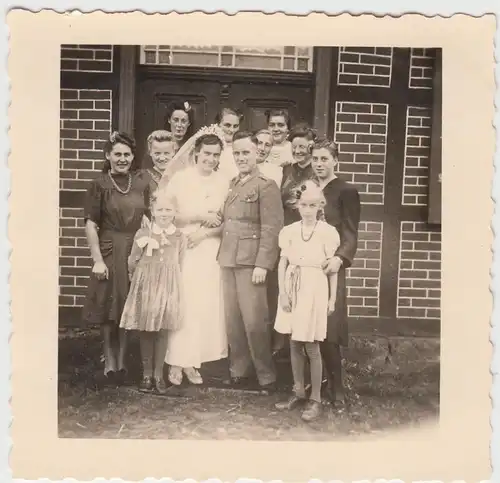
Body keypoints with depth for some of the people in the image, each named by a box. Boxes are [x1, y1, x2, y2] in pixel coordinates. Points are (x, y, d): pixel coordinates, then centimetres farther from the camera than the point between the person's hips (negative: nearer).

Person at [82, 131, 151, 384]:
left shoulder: (142, 180, 3)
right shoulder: (99, 184, -5)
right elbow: (90, 224, -8)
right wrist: (97, 259, -13)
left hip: (138, 251, 3)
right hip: (110, 252, -2)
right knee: (109, 308, 5)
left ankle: (121, 360, 23)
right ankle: (110, 361, 20)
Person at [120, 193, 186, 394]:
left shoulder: (179, 237, 3)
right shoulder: (142, 234, 1)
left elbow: (179, 265, 9)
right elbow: (132, 264, 5)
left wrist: (167, 281, 7)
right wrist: (141, 247, -7)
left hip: (167, 288, 0)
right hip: (145, 287, 0)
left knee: (162, 331, 4)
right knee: (145, 330, 5)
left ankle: (158, 374, 16)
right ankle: (146, 374, 18)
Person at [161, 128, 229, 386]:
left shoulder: (224, 182, 4)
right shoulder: (179, 178, -2)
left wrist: (204, 233, -13)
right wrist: (199, 216, -13)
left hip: (209, 252, 2)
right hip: (181, 249, -2)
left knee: (205, 305, 4)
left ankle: (192, 361, 15)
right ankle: (176, 361, 8)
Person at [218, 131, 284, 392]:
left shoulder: (266, 185, -5)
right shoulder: (232, 184, 18)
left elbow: (271, 229, -12)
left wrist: (262, 264, -17)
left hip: (251, 262, -7)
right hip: (228, 260, 7)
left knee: (254, 321, -4)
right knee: (232, 320, 11)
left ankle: (266, 375, 12)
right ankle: (238, 369, 25)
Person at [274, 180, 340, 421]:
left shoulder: (327, 232, -5)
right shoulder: (289, 231, 3)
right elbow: (283, 264, 5)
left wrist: (332, 298, -1)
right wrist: (283, 293, -2)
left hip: (315, 290, -4)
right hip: (292, 289, 4)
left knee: (311, 347, 0)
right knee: (294, 343, 11)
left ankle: (315, 399, 14)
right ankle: (298, 393, 26)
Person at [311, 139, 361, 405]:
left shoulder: (346, 191, -2)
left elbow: (350, 234, -8)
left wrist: (339, 258, -25)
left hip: (329, 268, -5)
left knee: (327, 330, -4)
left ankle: (335, 386, 10)